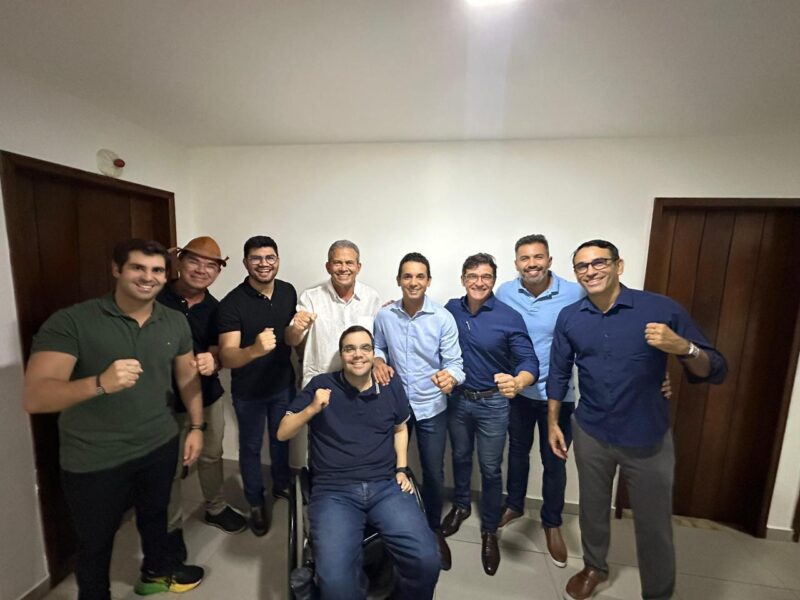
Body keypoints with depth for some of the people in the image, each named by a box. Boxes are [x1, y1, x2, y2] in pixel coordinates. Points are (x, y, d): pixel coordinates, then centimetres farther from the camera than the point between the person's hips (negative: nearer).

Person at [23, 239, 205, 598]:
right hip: (94, 460, -4)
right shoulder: (70, 322, -19)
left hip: (160, 446, 4)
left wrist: (196, 427, 3)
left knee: (155, 513, 27)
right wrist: (101, 383, -42)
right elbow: (34, 398, -24)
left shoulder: (175, 323, -4)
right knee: (95, 541, 20)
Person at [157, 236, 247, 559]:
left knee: (212, 455, 20)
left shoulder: (215, 309, -3)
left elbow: (217, 349, -4)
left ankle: (215, 508, 44)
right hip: (166, 397, -3)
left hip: (207, 394, 4)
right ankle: (172, 527, 37)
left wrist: (213, 361, -27)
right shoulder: (157, 299, -14)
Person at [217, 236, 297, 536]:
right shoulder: (232, 303, -23)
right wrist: (254, 350, -49)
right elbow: (227, 357, -31)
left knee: (282, 439, 23)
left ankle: (281, 486, 49)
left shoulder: (288, 291, -9)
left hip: (284, 384, 4)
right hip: (248, 391, -3)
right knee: (251, 447, 17)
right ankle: (256, 503, 41)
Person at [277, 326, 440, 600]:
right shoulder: (322, 385, -1)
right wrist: (312, 409, -15)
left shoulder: (391, 386, 6)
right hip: (334, 491, -2)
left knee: (426, 561, -14)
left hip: (386, 486, 2)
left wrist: (402, 469, 11)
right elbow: (282, 433, 2)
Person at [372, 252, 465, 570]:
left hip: (431, 407, -2)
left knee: (434, 473, 14)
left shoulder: (443, 318, -16)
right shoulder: (384, 315, -9)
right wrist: (379, 361, -14)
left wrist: (450, 376, -36)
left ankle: (434, 529, 44)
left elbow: (455, 362, -14)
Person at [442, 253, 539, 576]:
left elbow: (529, 361, -20)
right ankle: (461, 505, 49)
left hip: (493, 403, -3)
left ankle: (489, 531, 35)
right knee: (460, 457, 22)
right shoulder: (450, 309, -7)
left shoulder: (510, 317, -17)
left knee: (490, 469, 11)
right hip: (457, 399, 3)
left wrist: (518, 383, -41)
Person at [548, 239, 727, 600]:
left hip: (648, 439, -2)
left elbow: (715, 371, -9)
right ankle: (594, 567, 49)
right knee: (592, 509, 21)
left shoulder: (662, 309, -12)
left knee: (654, 526, 13)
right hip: (590, 435, 2)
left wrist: (683, 348, -30)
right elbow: (559, 372, 4)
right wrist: (552, 422, 5)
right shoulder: (568, 318, -5)